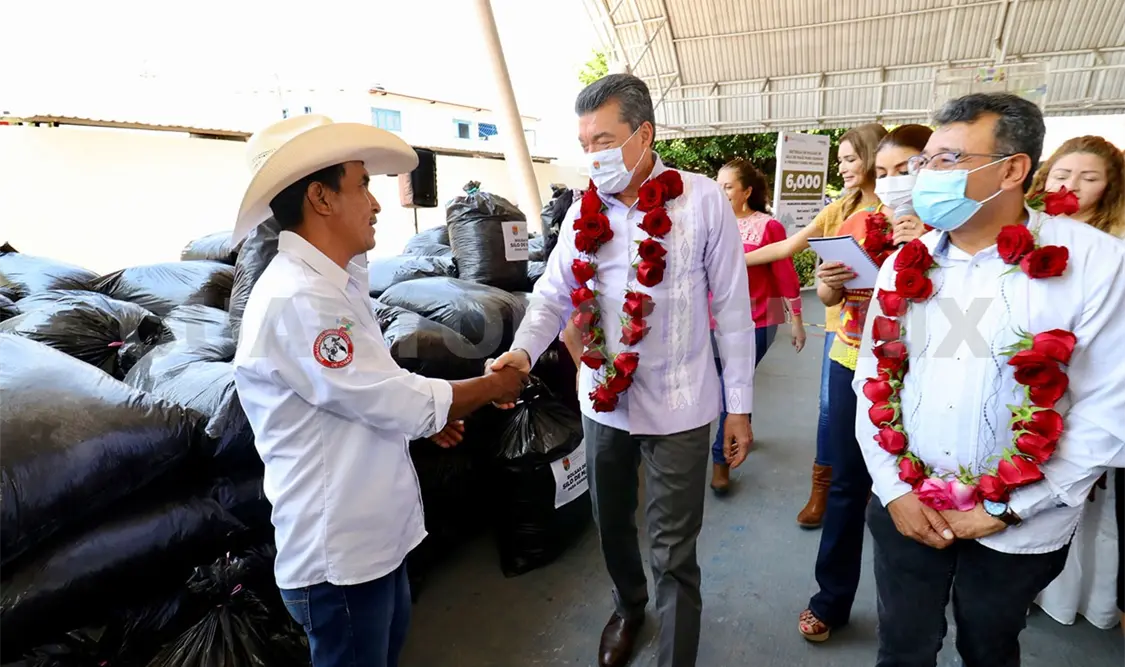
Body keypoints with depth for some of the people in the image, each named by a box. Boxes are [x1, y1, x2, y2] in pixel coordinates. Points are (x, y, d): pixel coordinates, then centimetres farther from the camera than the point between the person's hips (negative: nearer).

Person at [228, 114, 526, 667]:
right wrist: (494, 386, -9)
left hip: (374, 531, 9)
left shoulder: (329, 283, 6)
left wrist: (424, 412, 1)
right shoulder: (297, 299, -26)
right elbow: (402, 403, -24)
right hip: (339, 551, -9)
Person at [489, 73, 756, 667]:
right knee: (611, 524, 24)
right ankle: (628, 607, 53)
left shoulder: (703, 201, -10)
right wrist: (523, 350, -21)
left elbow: (732, 308, -6)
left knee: (673, 554, 7)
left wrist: (739, 405, -4)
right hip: (603, 401, 5)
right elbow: (553, 293, 0)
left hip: (676, 408, -4)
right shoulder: (585, 212, 2)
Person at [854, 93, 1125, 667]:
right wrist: (894, 489, -6)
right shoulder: (904, 267, -1)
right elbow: (873, 381, 1)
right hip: (905, 509, 2)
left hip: (1019, 528, -2)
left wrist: (1006, 509, -12)